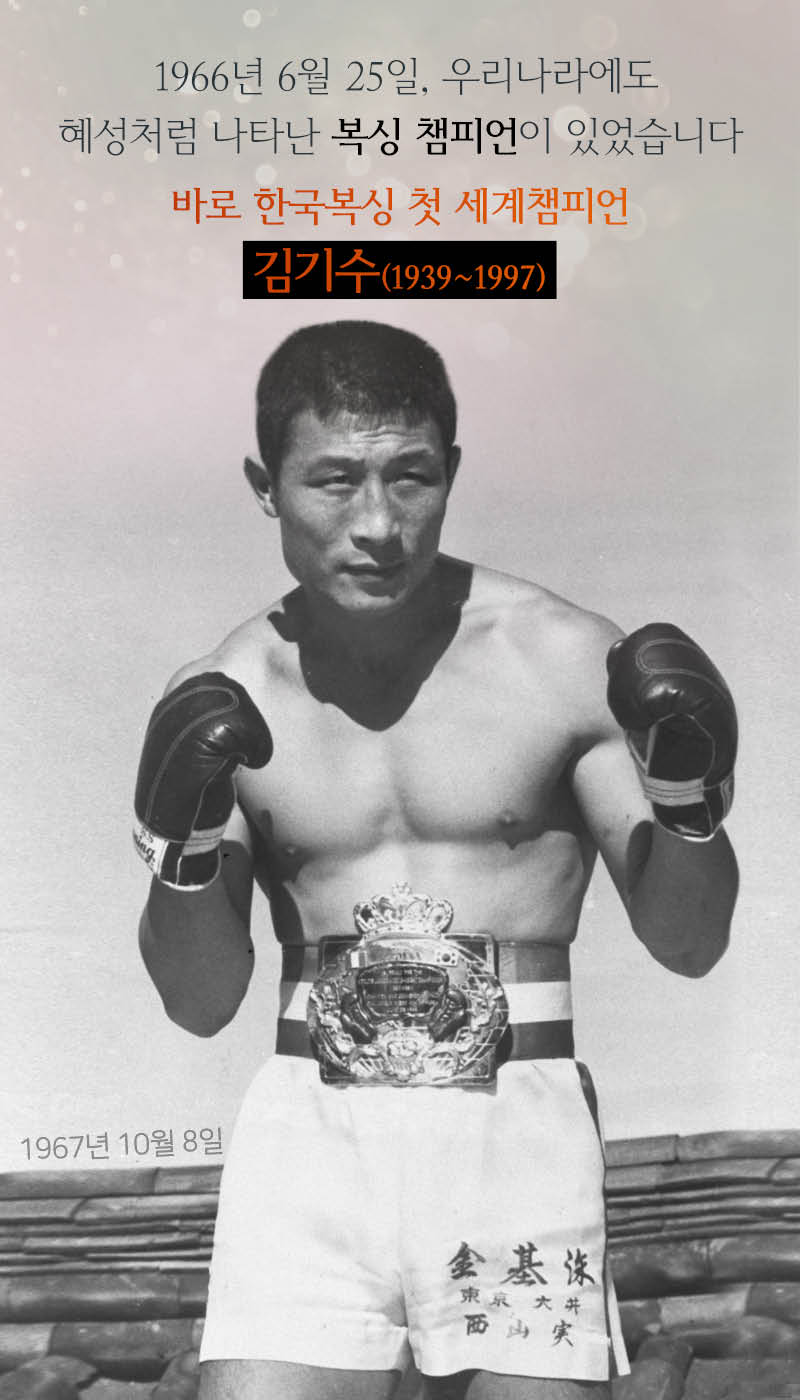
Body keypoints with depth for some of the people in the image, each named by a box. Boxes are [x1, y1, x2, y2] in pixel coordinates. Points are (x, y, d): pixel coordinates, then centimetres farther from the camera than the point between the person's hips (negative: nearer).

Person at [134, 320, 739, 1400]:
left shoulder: (565, 660, -7)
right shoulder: (227, 702, -1)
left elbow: (688, 944, 0)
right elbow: (202, 1004, 4)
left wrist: (687, 793, -18)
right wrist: (182, 846, -14)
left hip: (518, 1123, -1)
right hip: (309, 1131, 1)